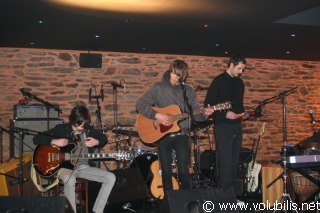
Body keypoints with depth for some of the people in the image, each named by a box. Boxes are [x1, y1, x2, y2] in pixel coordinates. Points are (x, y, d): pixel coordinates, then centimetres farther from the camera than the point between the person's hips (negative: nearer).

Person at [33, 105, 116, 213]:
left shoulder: (89, 129, 5)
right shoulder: (62, 129, -6)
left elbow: (104, 138, 21)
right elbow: (36, 139, -5)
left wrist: (96, 142, -3)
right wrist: (54, 141, -22)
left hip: (85, 166, 5)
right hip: (65, 166, -4)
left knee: (110, 178, -12)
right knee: (69, 180, -41)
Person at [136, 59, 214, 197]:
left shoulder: (188, 91, 6)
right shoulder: (158, 88, -3)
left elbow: (195, 113, 4)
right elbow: (140, 104, -7)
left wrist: (204, 114, -18)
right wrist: (156, 115, -18)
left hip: (181, 135, 1)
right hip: (163, 135, -1)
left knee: (184, 170, -3)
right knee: (166, 171, 5)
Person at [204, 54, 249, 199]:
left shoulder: (239, 82, 15)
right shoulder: (219, 81, -7)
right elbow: (208, 104, -11)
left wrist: (242, 113, 5)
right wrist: (225, 114, -19)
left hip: (236, 125, 7)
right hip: (222, 126, -7)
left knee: (234, 161, 7)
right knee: (225, 161, -9)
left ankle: (231, 193, 14)